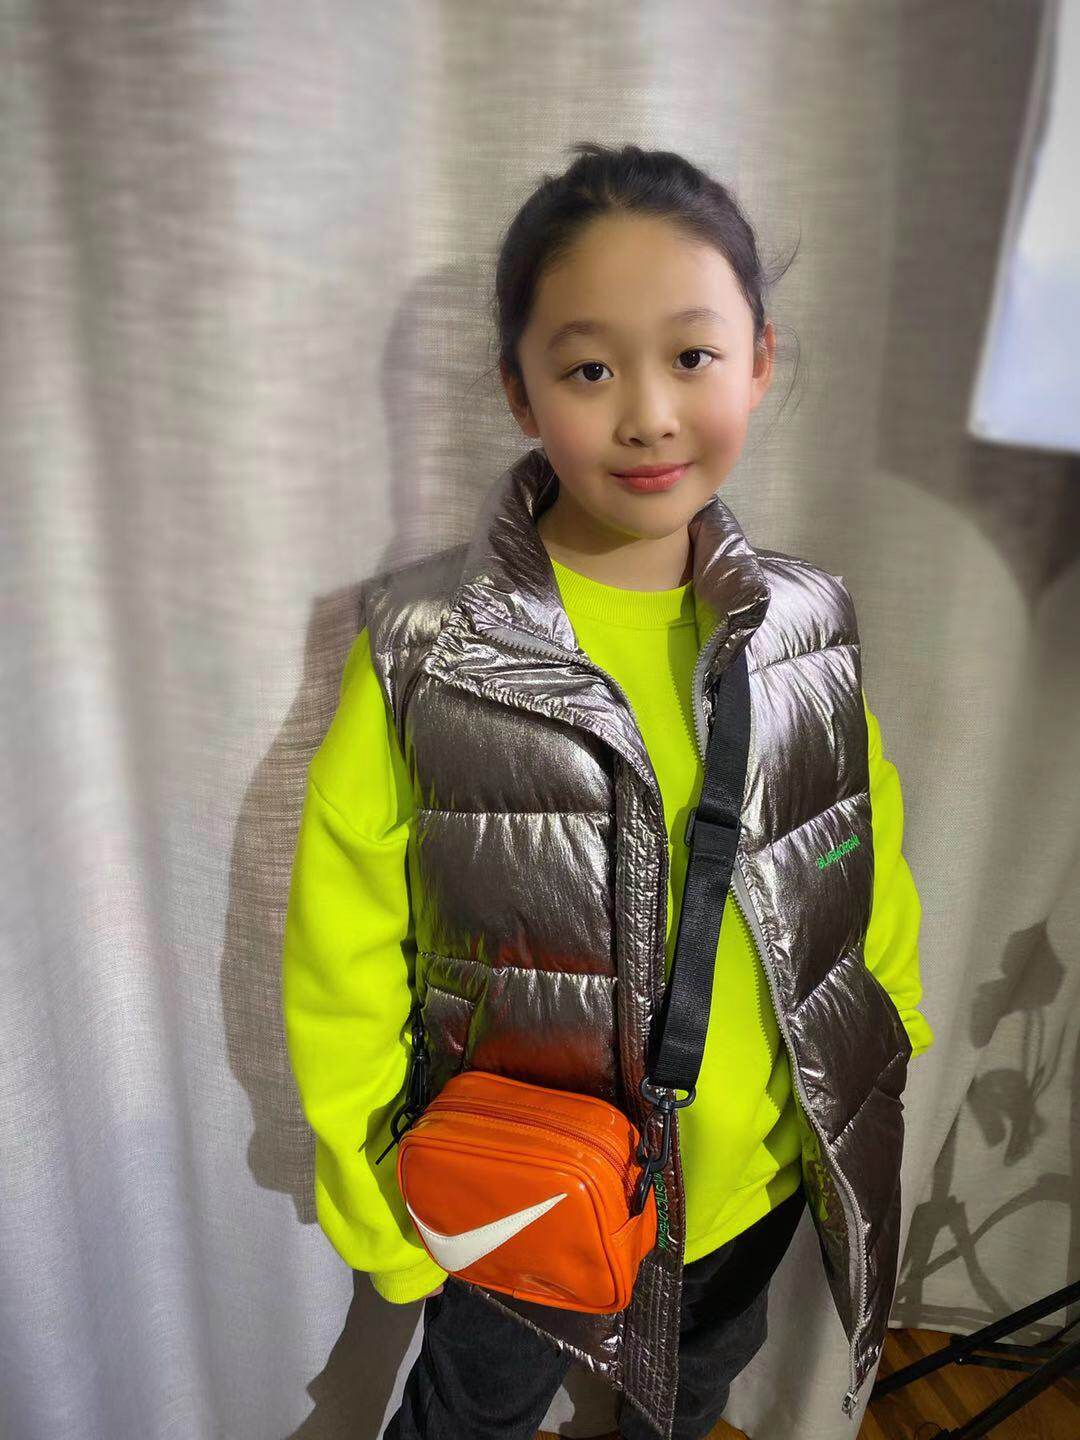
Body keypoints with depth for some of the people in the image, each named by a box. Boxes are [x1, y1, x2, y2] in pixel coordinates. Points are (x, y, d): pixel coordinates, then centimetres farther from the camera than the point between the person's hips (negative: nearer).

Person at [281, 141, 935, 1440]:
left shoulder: (806, 630, -11)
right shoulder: (424, 653, -21)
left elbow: (872, 885, -1)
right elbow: (342, 963, -15)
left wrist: (876, 1116, 3)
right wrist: (383, 1218, -8)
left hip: (754, 1183, 3)